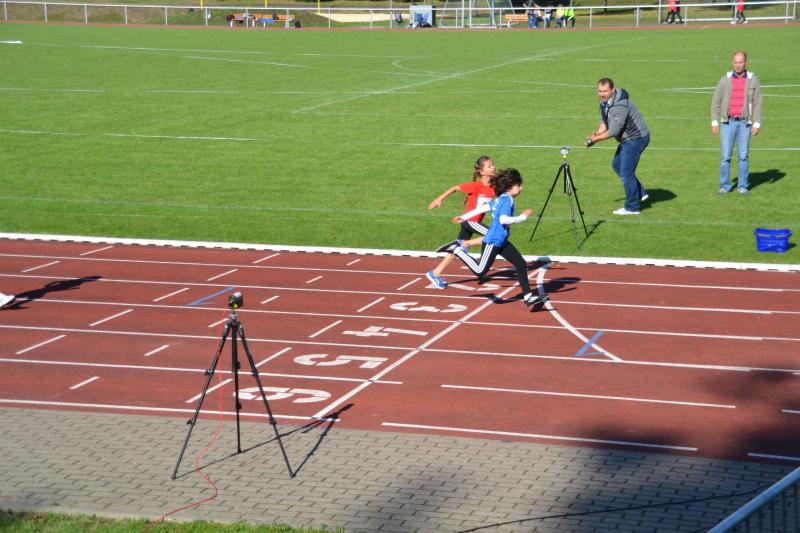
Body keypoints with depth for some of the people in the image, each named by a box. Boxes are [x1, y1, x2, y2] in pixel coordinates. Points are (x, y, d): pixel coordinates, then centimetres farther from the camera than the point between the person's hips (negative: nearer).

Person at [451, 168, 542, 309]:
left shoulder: (500, 199, 12)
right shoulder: (507, 199, -17)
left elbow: (482, 207, 18)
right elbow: (503, 219, -30)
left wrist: (464, 217, 24)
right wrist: (522, 217, -20)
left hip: (502, 242, 10)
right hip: (493, 241, -10)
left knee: (521, 264, 3)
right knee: (480, 272, -3)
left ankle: (528, 296, 3)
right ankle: (458, 251, 10)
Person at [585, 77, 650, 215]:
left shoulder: (619, 105, -29)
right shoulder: (604, 101, 3)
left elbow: (614, 131, -27)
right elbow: (604, 121, 10)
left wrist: (596, 139, -18)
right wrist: (597, 134, -9)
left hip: (636, 138, -11)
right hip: (628, 138, 11)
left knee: (626, 172, -6)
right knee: (616, 165, 21)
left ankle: (632, 207, 7)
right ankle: (640, 194, 29)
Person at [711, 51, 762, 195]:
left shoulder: (753, 80, 2)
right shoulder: (725, 80, 3)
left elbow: (757, 104, 2)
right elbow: (715, 102, 5)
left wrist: (757, 124, -4)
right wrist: (714, 122, -1)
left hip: (745, 123, 0)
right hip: (728, 123, 0)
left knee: (743, 156, 1)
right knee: (725, 156, -1)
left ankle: (743, 187, 7)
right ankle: (724, 186, 5)